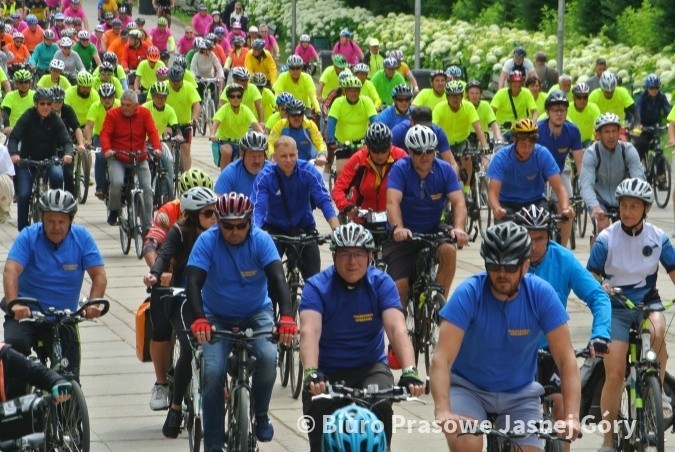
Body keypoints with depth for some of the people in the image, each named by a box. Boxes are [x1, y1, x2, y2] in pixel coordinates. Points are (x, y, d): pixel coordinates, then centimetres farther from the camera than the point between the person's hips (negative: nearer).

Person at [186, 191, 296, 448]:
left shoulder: (261, 240, -16)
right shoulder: (207, 241, -17)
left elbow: (277, 279, -27)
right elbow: (193, 283, -26)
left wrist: (286, 317, -45)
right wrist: (199, 320, -44)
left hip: (257, 313, 0)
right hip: (217, 317, 0)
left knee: (268, 357, -29)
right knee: (212, 372, -21)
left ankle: (261, 415, -2)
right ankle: (213, 444, -8)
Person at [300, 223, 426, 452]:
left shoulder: (381, 283, -10)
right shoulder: (317, 287, -13)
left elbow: (397, 329, -24)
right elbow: (310, 332, -30)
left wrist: (410, 371, -42)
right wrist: (311, 373, -49)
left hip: (370, 367, 0)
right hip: (328, 372, 0)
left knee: (380, 407, -29)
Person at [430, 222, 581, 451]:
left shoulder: (541, 295, -17)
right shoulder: (469, 294, -22)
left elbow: (566, 359, -19)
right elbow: (442, 358, -30)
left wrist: (571, 416, -33)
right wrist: (443, 412, -46)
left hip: (519, 393, 3)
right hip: (468, 387, -2)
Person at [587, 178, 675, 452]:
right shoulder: (606, 239, -12)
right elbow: (590, 277, -8)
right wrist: (599, 287, -31)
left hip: (648, 302, 1)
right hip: (616, 307, -1)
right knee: (614, 374, -9)